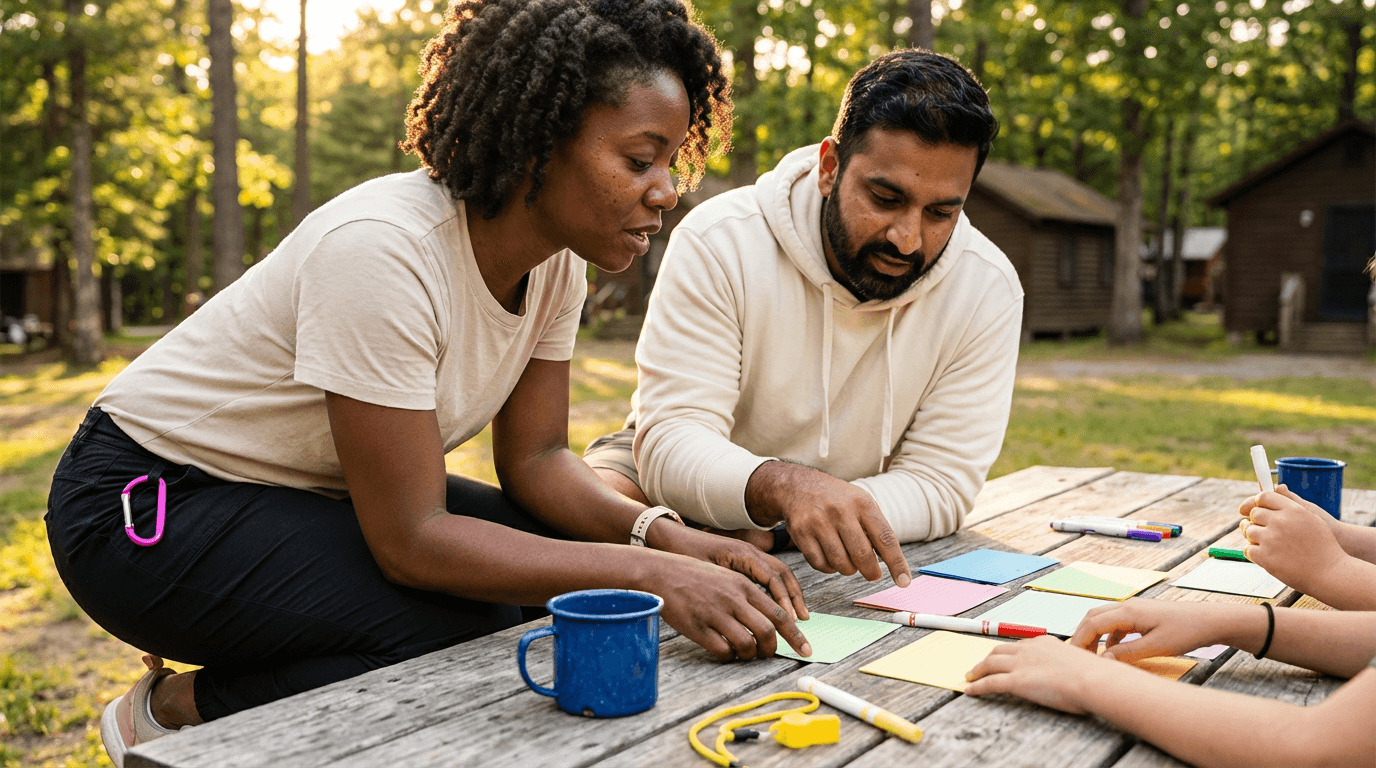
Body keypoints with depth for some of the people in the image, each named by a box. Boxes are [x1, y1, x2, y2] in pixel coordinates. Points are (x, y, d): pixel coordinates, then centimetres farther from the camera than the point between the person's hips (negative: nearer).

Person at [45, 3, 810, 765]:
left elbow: (536, 456, -3)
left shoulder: (557, 259, -7)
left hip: (313, 491, 8)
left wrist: (666, 535, -21)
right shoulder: (384, 250, -32)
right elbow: (409, 542, -31)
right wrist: (649, 574, -34)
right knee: (475, 631, -26)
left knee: (580, 551, -5)